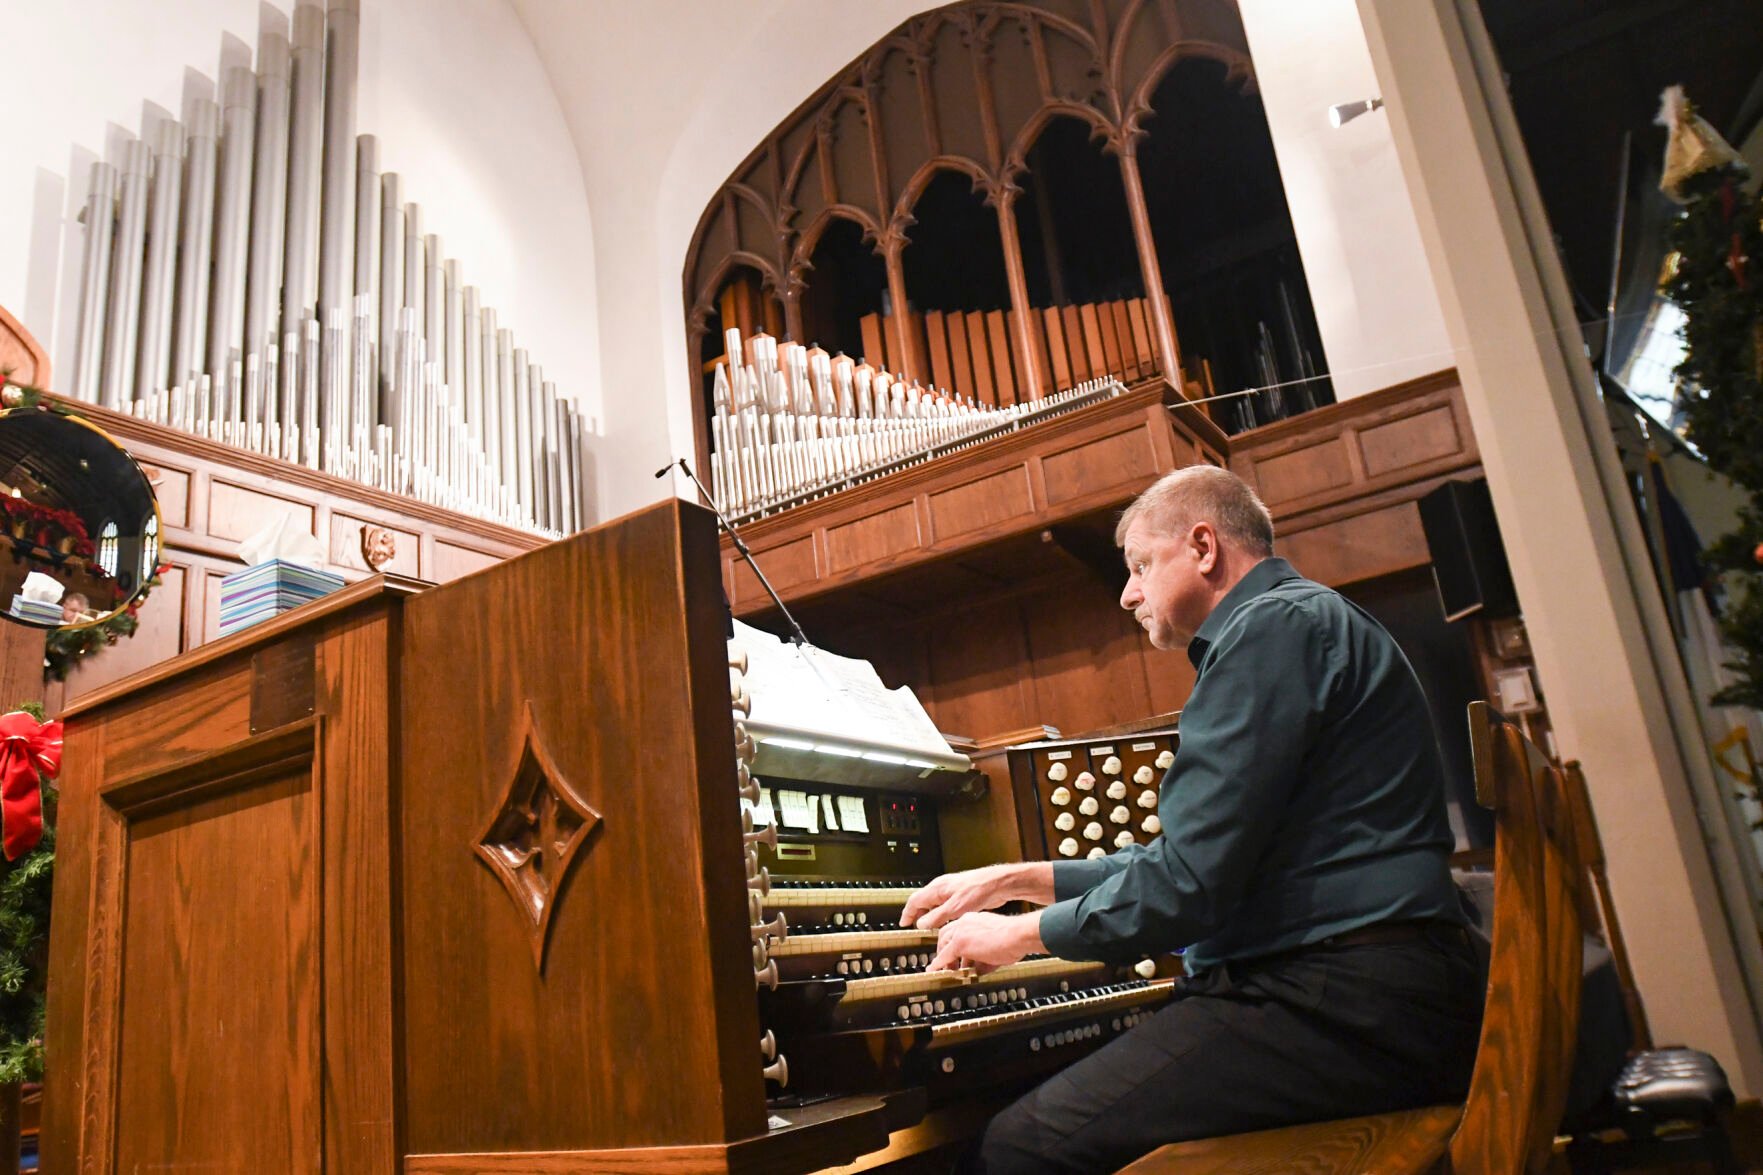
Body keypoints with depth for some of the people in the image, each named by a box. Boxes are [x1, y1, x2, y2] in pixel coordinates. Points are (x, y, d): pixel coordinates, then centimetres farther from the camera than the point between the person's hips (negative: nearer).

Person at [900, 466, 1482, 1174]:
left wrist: (1024, 932, -1)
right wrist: (1019, 879, 23)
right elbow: (1201, 859, 25)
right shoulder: (1299, 621, 25)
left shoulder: (1273, 625, -10)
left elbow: (1191, 883, -17)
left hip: (1344, 1005, -10)